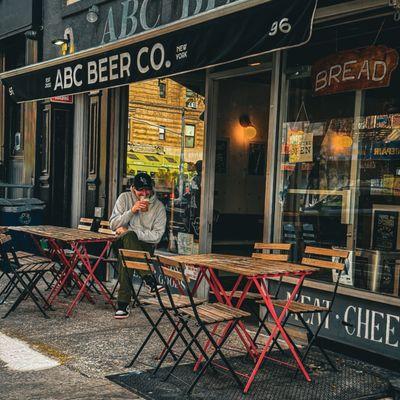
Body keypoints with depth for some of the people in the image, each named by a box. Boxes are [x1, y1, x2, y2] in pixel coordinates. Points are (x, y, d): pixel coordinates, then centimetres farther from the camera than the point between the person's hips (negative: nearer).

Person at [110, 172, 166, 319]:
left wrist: (129, 231, -13)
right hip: (123, 242, 1)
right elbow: (113, 225, -1)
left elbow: (157, 235, -7)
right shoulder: (125, 198, 6)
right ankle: (148, 278, -40)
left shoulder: (158, 206, 2)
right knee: (129, 236, -37)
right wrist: (132, 211, -14)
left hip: (145, 246, -1)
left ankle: (123, 303, -33)